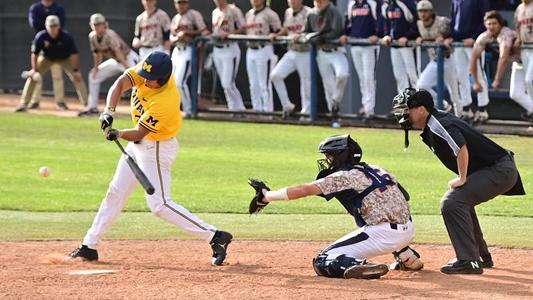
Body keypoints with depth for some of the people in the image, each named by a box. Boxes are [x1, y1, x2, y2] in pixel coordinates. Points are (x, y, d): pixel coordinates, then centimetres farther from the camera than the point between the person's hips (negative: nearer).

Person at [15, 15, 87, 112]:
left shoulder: (66, 37, -32)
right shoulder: (40, 37, -30)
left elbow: (74, 54, -24)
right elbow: (34, 53, -17)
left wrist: (75, 70, -26)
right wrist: (34, 70, -21)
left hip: (65, 58, -1)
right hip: (46, 58, 1)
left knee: (77, 77, -13)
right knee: (32, 76, -11)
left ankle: (87, 104, -7)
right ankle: (24, 104, -3)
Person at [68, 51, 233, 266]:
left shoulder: (166, 101, -33)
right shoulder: (146, 71, -14)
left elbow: (139, 133, -28)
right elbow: (120, 84, -18)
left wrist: (118, 134, -41)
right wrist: (109, 111, -32)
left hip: (157, 148, -8)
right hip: (138, 144, 8)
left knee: (159, 204, -14)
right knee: (115, 192, 14)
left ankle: (215, 237, -13)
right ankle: (89, 246, 24)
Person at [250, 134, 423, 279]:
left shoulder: (345, 176, -4)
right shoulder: (373, 169, 17)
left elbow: (303, 190, -9)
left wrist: (266, 196, -1)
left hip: (386, 235, -8)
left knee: (323, 263, -6)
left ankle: (363, 268, -30)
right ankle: (408, 258, 36)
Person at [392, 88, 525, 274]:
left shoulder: (438, 125, -18)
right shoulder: (430, 128, 13)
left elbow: (461, 148, -31)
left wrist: (462, 179, -21)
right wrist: (463, 178, 11)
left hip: (500, 170, -11)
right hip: (501, 170, 11)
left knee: (452, 203, -18)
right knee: (461, 201, 27)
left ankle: (468, 261, -18)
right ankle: (482, 257, 34)